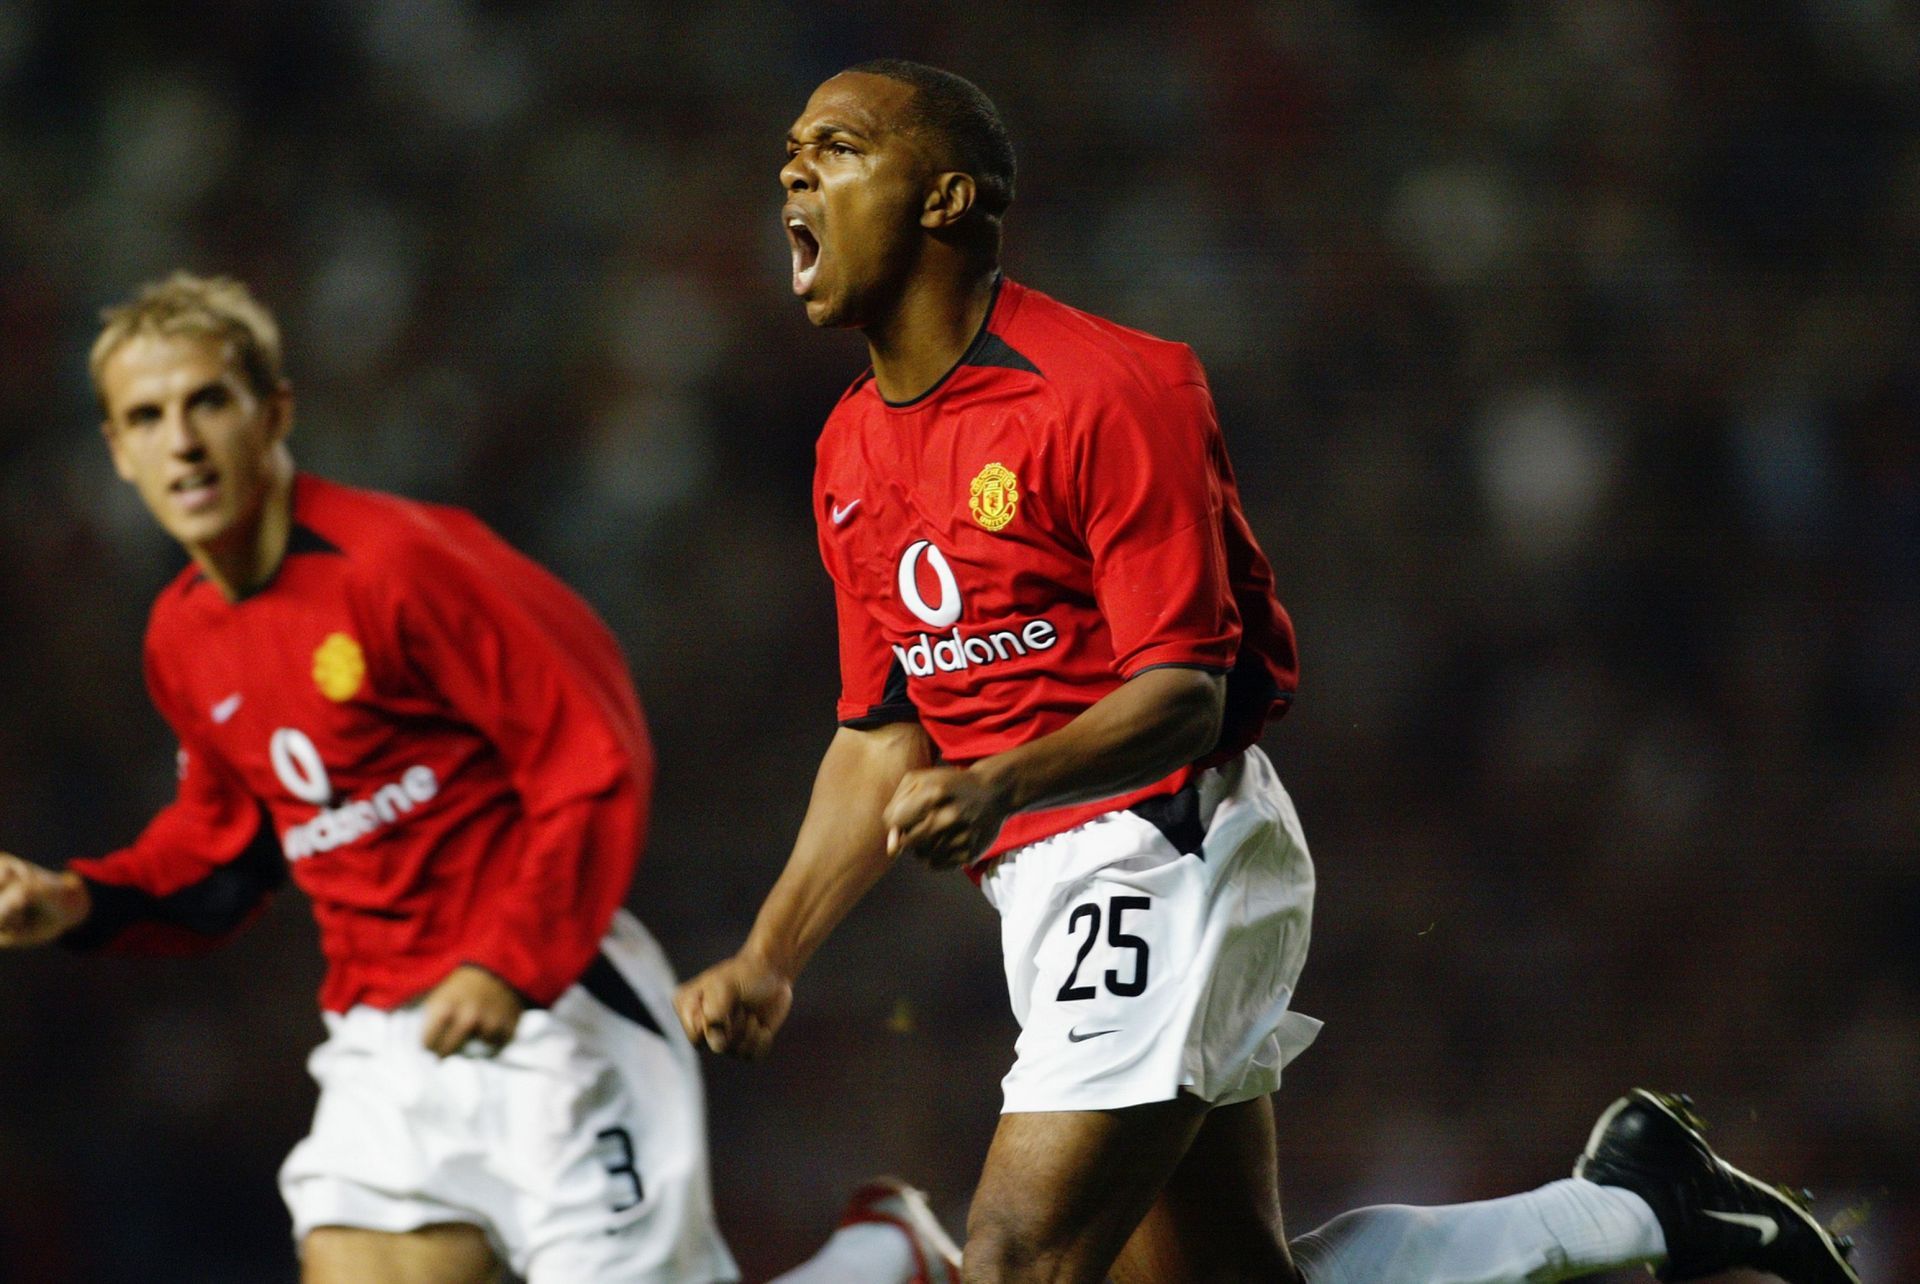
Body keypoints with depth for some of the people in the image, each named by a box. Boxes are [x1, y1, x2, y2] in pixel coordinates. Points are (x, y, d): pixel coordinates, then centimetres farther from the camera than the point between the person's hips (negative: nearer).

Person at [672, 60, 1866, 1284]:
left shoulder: (1096, 394, -15)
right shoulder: (854, 451, 12)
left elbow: (1185, 688, -18)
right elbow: (886, 737, 16)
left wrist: (999, 789, -35)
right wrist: (768, 964, 8)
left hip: (1166, 851, -9)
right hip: (1048, 887, 9)